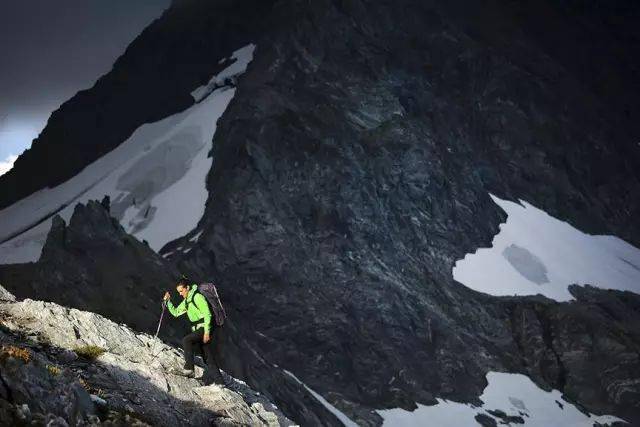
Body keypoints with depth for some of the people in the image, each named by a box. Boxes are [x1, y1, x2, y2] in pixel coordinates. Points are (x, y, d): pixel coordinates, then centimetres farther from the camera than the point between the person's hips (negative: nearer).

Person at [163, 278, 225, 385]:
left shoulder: (197, 297, -13)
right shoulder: (186, 301, 16)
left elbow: (207, 314, -18)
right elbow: (175, 312, 24)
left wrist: (207, 331, -23)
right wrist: (168, 301, 10)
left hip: (204, 328, -9)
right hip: (197, 329, 9)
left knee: (186, 340, -24)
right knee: (208, 357, 6)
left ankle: (188, 368, -24)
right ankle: (219, 381, 8)